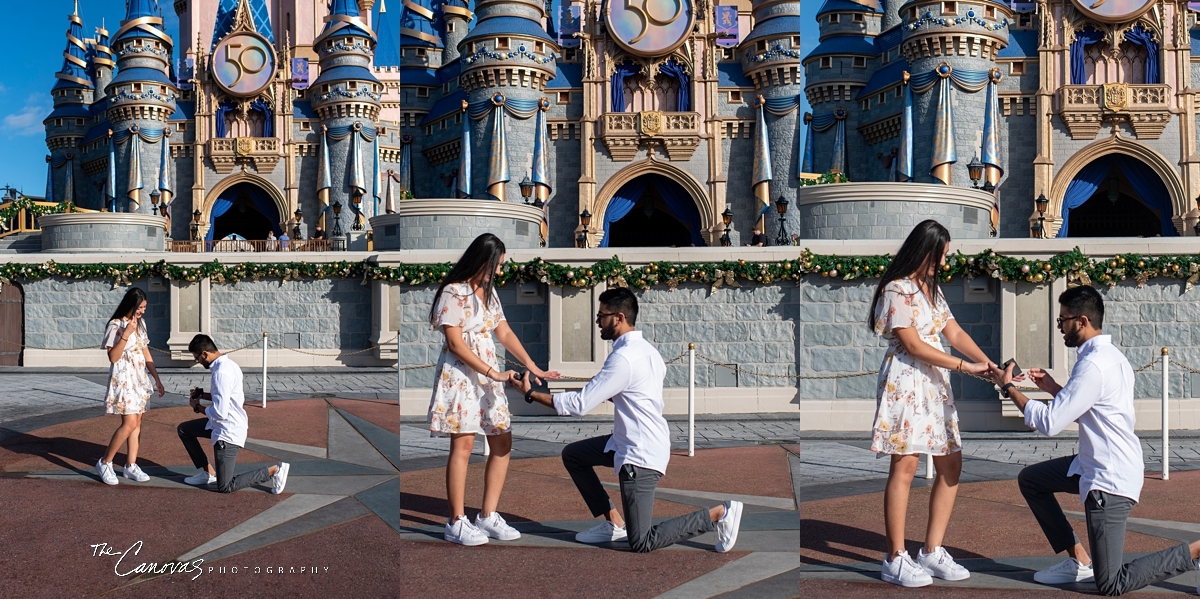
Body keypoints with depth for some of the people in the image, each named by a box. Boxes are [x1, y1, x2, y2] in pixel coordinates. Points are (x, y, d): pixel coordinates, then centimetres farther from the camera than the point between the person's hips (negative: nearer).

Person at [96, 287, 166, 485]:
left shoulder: (140, 324, 11)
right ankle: (104, 462, 1)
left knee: (137, 423, 6)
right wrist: (126, 333, -24)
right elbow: (113, 357, -17)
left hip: (139, 378, 7)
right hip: (123, 378, -7)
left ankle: (130, 465, 11)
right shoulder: (115, 325, -11)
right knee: (129, 423, -13)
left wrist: (157, 378, 12)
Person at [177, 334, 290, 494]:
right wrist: (204, 395, 11)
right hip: (231, 425, 10)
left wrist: (198, 407, -10)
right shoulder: (229, 364, 4)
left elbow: (220, 413, -27)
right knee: (184, 429, 21)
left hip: (228, 432, -10)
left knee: (225, 487, -2)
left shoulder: (221, 373, -26)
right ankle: (208, 472, 22)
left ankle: (274, 470, -2)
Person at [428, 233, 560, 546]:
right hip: (460, 375, -8)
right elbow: (455, 344, -16)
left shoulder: (488, 291, 14)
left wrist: (533, 366, 5)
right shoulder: (453, 293, -12)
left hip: (488, 375, 9)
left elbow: (504, 332, 14)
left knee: (502, 442, 5)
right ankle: (456, 523, -1)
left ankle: (488, 516, 12)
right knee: (463, 445, -8)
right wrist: (493, 373, -17)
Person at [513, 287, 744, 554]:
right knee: (572, 455, 18)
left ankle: (720, 513, -3)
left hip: (640, 455, -10)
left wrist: (531, 394, -12)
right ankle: (614, 522, 16)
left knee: (642, 543, -4)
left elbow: (580, 404, -20)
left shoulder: (624, 357, -22)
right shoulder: (645, 349, 7)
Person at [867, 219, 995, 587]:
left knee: (951, 464, 5)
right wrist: (964, 366, -14)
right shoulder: (897, 289, -10)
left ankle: (932, 552, 12)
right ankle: (895, 560, -4)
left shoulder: (931, 288, 18)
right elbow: (912, 344, -15)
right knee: (905, 465, -9)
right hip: (906, 381, -9)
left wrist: (988, 364, -3)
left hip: (934, 384, 9)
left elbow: (954, 333, 11)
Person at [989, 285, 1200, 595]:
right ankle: (1079, 561, 15)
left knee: (1111, 585, -4)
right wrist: (1052, 388, 9)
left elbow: (1050, 423, -22)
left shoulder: (1093, 364, -23)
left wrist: (1009, 388, -11)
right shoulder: (1109, 355, 8)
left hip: (1109, 479, -10)